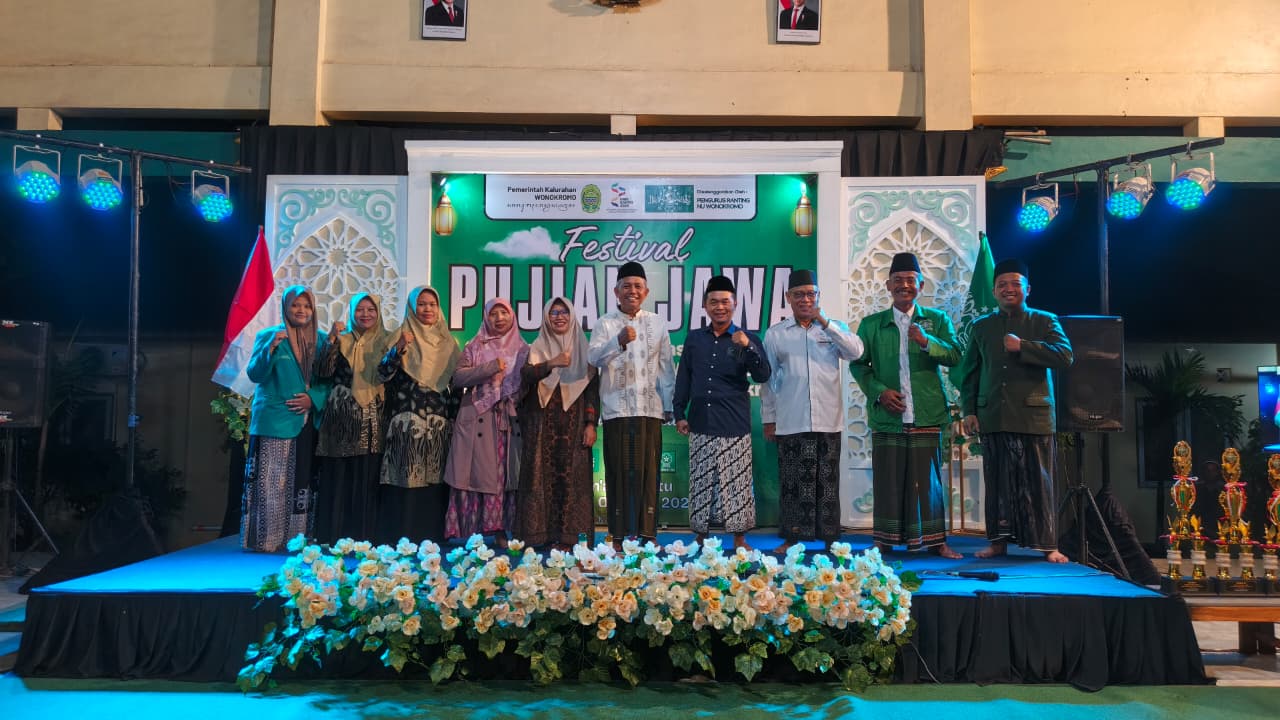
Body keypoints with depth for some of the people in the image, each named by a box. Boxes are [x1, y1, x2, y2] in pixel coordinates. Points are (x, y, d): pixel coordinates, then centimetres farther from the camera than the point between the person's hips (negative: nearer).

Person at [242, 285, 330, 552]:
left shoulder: (322, 339, 11)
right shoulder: (268, 336, 4)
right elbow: (254, 374, -6)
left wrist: (314, 398, -7)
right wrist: (271, 347, -19)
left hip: (308, 423, 3)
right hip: (274, 422, -3)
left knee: (303, 483, 3)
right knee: (270, 483, -5)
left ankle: (296, 538, 10)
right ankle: (266, 539, 1)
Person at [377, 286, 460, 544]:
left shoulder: (448, 343, 13)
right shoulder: (401, 336, 3)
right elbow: (383, 374, -8)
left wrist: (454, 419, 10)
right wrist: (399, 348, -23)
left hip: (439, 425, 3)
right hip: (407, 424, -3)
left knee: (435, 482, 4)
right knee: (406, 481, -5)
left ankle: (433, 536, 11)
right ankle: (401, 539, 0)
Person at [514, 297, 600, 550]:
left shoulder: (583, 349, 11)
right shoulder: (538, 347, 12)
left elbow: (592, 387, 5)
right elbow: (526, 375, -7)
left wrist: (591, 424, -5)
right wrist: (551, 364, -22)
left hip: (573, 422, 0)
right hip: (543, 422, 1)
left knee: (571, 475, -5)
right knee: (543, 474, -3)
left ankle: (567, 535, -2)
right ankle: (540, 533, 1)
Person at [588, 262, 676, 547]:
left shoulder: (657, 324, 10)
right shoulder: (605, 323, 4)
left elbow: (666, 367, 12)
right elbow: (593, 357, -11)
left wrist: (668, 406, 9)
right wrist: (619, 341, -28)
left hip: (650, 408, 2)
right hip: (616, 409, -1)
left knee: (648, 470, 2)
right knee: (619, 472, 0)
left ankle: (648, 533, 10)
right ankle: (619, 534, 7)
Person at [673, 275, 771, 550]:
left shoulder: (747, 339, 3)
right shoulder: (694, 338, 11)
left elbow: (762, 376, -8)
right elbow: (683, 378, 15)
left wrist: (748, 347, -22)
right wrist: (679, 413, 10)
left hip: (734, 425, -2)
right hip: (701, 424, 3)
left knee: (736, 481, 0)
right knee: (700, 481, 7)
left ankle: (739, 538, 12)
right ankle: (700, 536, 19)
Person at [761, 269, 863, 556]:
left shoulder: (834, 328, 10)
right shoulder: (775, 334, 8)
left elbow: (856, 352, -8)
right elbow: (768, 379, 10)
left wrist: (825, 323, -11)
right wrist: (768, 419, 8)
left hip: (828, 421, 1)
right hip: (790, 422, 0)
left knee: (827, 480, 4)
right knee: (792, 481, 2)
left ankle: (830, 537, 13)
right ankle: (792, 538, 10)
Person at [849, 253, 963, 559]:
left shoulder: (937, 319, 9)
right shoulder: (871, 324, 9)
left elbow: (955, 356, 1)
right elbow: (857, 364, 7)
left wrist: (927, 341, -17)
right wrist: (879, 391, -7)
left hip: (926, 415, 0)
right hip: (887, 415, 0)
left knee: (928, 478, 3)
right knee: (887, 478, 3)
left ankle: (936, 541, 13)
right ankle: (884, 542, 12)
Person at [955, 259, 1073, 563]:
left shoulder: (1045, 321, 7)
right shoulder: (981, 326, 15)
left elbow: (1065, 356, -8)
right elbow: (968, 372, 15)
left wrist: (1023, 347, -14)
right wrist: (969, 410, 7)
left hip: (1034, 416, -2)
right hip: (993, 418, 2)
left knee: (1038, 482, 0)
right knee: (998, 483, 5)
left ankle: (1047, 545, 7)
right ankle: (998, 541, 13)